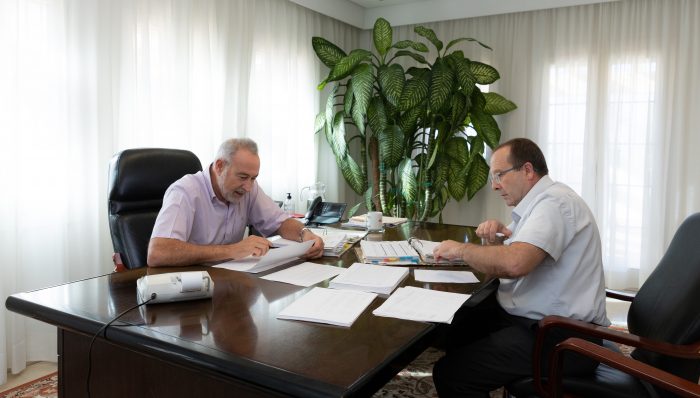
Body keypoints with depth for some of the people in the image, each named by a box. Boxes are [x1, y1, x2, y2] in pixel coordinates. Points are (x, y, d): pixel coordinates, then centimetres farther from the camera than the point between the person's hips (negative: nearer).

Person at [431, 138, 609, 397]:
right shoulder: (537, 202, 14)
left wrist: (460, 249, -17)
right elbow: (507, 258, 22)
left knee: (450, 373, -19)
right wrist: (495, 239, -1)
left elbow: (514, 264, -33)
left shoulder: (554, 202, -18)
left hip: (563, 336, -10)